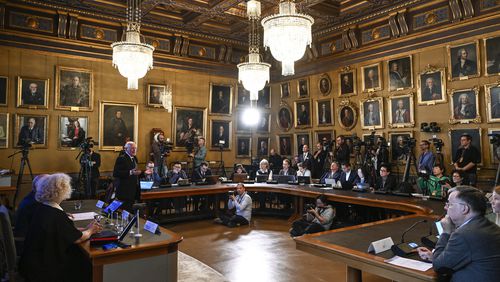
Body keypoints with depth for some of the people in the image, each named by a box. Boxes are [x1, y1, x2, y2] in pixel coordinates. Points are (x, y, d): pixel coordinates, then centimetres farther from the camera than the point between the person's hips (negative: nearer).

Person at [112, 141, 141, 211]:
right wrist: (131, 172, -28)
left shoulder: (134, 158, 17)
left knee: (131, 211, 9)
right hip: (125, 191, -8)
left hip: (133, 191, 8)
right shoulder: (121, 158, -9)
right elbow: (115, 173, -20)